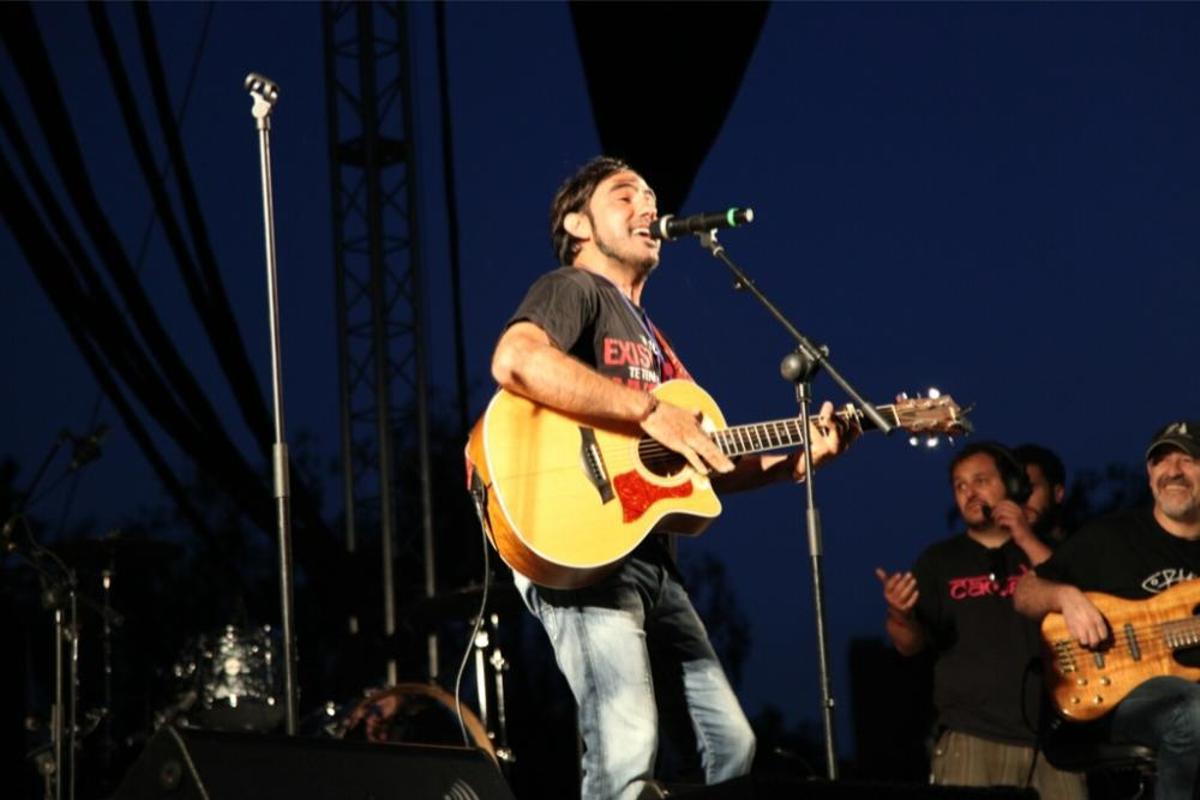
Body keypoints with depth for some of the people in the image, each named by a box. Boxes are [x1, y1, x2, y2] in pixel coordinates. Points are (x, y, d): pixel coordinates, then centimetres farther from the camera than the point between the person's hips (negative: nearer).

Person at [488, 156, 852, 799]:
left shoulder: (647, 335, 27)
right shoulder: (573, 290, -1)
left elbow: (704, 465, 23)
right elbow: (515, 362, -26)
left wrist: (796, 460, 8)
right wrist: (650, 412, -23)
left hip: (647, 555, 10)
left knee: (732, 745, 8)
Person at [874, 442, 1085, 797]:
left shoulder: (1046, 548, 14)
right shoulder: (939, 560, 14)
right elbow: (912, 644, 8)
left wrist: (1028, 542, -6)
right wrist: (900, 615, -14)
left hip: (1052, 734, 1)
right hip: (971, 736, 0)